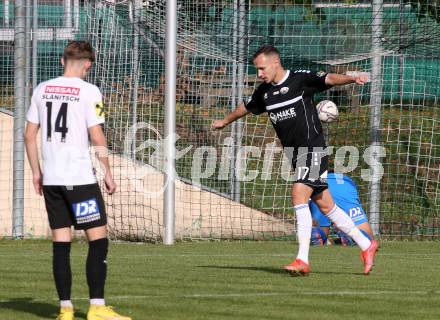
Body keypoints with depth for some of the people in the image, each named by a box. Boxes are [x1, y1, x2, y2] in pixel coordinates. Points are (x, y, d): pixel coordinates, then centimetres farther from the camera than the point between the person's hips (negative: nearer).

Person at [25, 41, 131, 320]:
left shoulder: (42, 90, 8)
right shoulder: (89, 92, -7)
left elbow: (30, 134, 10)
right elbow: (97, 137, -10)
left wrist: (36, 171, 18)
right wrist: (108, 173, -2)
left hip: (50, 179, 5)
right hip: (80, 178, -5)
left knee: (61, 243, 8)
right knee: (98, 239, 0)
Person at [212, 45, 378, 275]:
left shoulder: (301, 79, -8)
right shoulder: (264, 92, 12)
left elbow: (329, 79, -22)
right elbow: (246, 107, 31)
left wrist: (352, 79, -42)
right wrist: (225, 121, 48)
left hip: (312, 150, -7)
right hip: (295, 155, 7)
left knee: (299, 198, -19)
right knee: (325, 206, 9)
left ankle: (303, 260, -20)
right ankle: (366, 244, 20)